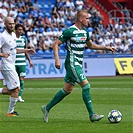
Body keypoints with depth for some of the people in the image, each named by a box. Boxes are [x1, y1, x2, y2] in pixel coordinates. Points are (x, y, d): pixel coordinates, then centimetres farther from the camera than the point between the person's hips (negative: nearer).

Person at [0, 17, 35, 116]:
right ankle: (10, 112, 4)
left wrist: (26, 51, 20)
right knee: (16, 89, -7)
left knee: (11, 90, 10)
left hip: (11, 66, 9)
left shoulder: (13, 35, 12)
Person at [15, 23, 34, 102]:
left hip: (22, 63, 4)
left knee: (21, 79, -4)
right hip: (13, 63, -4)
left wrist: (29, 60, 18)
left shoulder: (24, 39, 12)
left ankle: (20, 96, -4)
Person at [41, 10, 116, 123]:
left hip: (78, 64, 9)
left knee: (67, 90, 11)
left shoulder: (85, 32, 11)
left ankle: (47, 108, 21)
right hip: (72, 64, -9)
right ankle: (92, 115, -12)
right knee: (86, 85, -14)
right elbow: (56, 44, -11)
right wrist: (57, 59, -21)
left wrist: (106, 48, 18)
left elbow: (91, 45, 26)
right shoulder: (70, 31, -13)